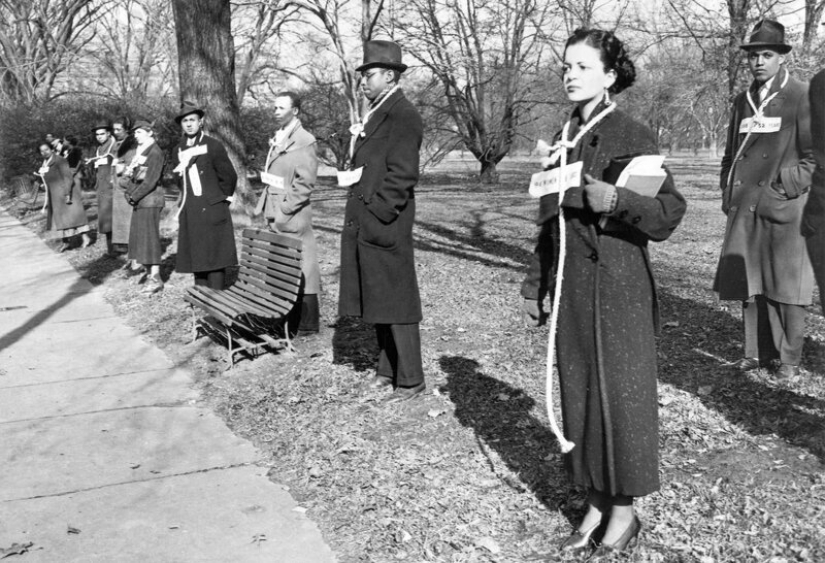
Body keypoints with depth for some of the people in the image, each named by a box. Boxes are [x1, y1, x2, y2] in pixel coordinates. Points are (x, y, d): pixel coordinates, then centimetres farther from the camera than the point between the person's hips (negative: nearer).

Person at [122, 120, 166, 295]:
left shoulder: (155, 152, -10)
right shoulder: (139, 151, 16)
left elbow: (150, 181, -17)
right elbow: (128, 176, 13)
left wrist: (134, 196, -12)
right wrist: (130, 193, -4)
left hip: (150, 200, -8)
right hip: (139, 201, 8)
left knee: (149, 236, -8)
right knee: (140, 237, 8)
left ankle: (155, 278, -5)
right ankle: (149, 273, 14)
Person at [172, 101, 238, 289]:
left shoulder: (213, 146, -6)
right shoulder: (179, 150, 11)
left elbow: (229, 177, -3)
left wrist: (220, 199, 5)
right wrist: (186, 202, 16)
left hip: (212, 209, -5)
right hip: (190, 212, 6)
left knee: (215, 259, -5)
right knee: (196, 258, 8)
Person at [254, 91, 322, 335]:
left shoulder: (303, 141, -10)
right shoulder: (277, 139, 15)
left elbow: (305, 183, -16)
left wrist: (284, 210, -17)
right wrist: (265, 205, 13)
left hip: (292, 216, -8)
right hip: (276, 215, 8)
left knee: (300, 268, -3)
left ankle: (306, 323, 5)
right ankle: (289, 319, 20)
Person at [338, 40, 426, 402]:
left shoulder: (402, 115, -12)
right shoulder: (375, 114, 17)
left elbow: (401, 175, -18)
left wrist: (376, 215, -18)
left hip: (384, 224, -9)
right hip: (362, 224, 9)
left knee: (395, 301, -2)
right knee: (375, 301, 15)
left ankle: (411, 380, 9)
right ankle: (387, 369, 28)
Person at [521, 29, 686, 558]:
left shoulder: (633, 136, -7)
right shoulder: (564, 140, 10)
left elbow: (672, 209, -9)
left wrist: (617, 200, -25)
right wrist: (535, 285, 17)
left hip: (618, 286, -6)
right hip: (572, 286, 6)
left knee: (620, 391, 2)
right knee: (579, 391, 9)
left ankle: (625, 510, 18)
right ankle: (596, 502, 24)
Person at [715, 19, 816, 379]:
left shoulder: (802, 97, -2)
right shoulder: (742, 101, 15)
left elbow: (814, 156, -3)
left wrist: (787, 187, -10)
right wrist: (728, 191, 12)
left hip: (784, 207, -5)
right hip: (744, 208, 5)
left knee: (785, 286, 1)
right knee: (749, 284, 9)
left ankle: (790, 358, 13)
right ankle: (757, 352, 21)